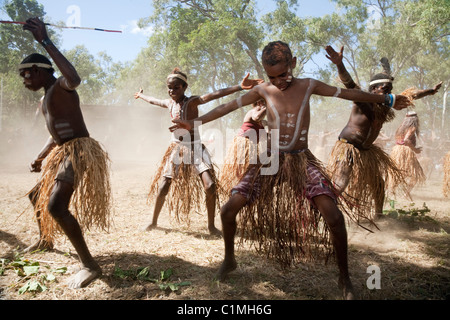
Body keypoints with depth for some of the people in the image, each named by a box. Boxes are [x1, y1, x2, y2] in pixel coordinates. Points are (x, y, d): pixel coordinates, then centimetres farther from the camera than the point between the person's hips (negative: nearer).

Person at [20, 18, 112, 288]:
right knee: (37, 196, 26)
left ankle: (90, 265, -20)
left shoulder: (62, 87, -11)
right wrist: (40, 157, 23)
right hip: (62, 153, 11)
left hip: (78, 152, -11)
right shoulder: (47, 97, 20)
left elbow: (75, 79, -38)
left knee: (56, 206, -24)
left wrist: (45, 41, -34)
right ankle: (46, 240, 48)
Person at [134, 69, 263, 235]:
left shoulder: (192, 101, -12)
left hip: (195, 148, -4)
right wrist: (141, 95, 47)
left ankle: (211, 225, 2)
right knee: (163, 187, 3)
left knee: (210, 186, -16)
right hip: (176, 149, 4)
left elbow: (215, 95, -28)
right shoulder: (169, 103, 4)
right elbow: (153, 100, 27)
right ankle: (154, 221, 25)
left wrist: (240, 87, -41)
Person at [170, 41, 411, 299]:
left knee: (334, 217, -18)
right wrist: (195, 123, 9)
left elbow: (350, 94, 8)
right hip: (270, 161, 2)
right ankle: (230, 260, 21)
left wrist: (387, 100, 15)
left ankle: (345, 277, 7)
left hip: (302, 161, -1)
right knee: (228, 211, -7)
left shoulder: (308, 86, 1)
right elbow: (229, 107, 7)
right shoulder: (263, 90, 2)